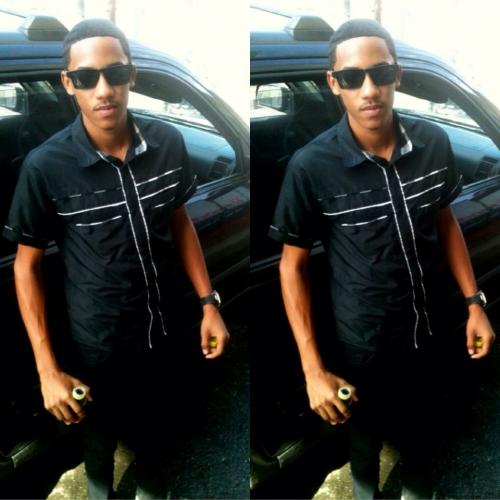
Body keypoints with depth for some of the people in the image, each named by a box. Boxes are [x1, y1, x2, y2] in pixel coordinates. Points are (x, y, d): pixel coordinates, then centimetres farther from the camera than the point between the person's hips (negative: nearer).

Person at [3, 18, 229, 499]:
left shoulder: (169, 143, -13)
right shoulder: (45, 166, -22)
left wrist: (208, 301, 2)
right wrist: (47, 369, -14)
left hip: (165, 329, 3)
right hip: (99, 346, -2)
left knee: (155, 431, 26)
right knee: (100, 437, 23)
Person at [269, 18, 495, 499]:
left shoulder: (434, 143, -13)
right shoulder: (311, 166, -23)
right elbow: (292, 265, -14)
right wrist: (313, 369, -16)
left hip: (430, 330, 3)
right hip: (363, 346, -3)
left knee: (420, 428, 27)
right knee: (365, 436, 24)